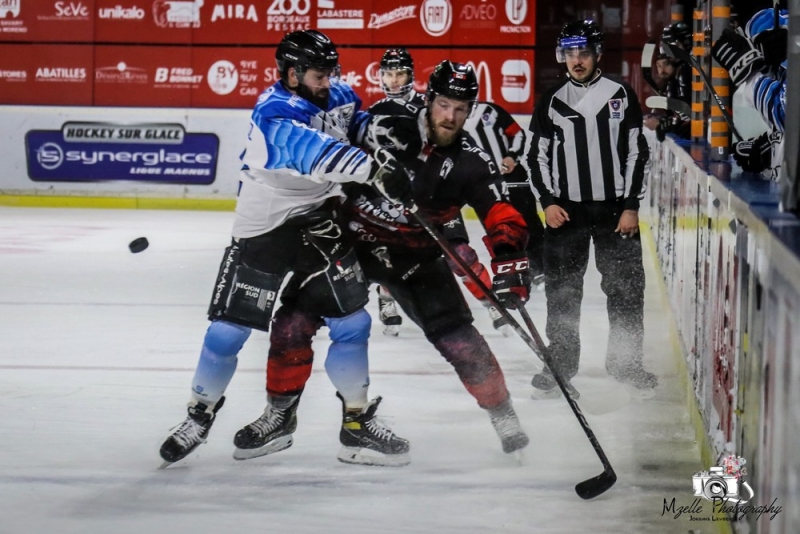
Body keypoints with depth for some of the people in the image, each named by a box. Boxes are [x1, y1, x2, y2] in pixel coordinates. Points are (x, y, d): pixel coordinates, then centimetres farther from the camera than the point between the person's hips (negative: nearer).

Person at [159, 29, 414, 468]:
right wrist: (373, 170, -49)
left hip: (320, 221, 5)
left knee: (350, 320, 1)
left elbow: (359, 124, 20)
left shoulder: (339, 97, -1)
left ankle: (357, 423, 12)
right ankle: (199, 416, 18)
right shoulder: (274, 112, -24)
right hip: (263, 226, -5)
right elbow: (312, 150, -40)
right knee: (229, 328, -1)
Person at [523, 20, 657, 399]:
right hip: (565, 209, 1)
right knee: (561, 290, 3)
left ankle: (626, 361, 13)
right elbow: (537, 155, 7)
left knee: (625, 287, 1)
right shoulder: (552, 101, 4)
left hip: (614, 208, -1)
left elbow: (636, 153, 0)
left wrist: (631, 206, -5)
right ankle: (560, 364, 12)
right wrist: (548, 201, -4)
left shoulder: (621, 96, 0)